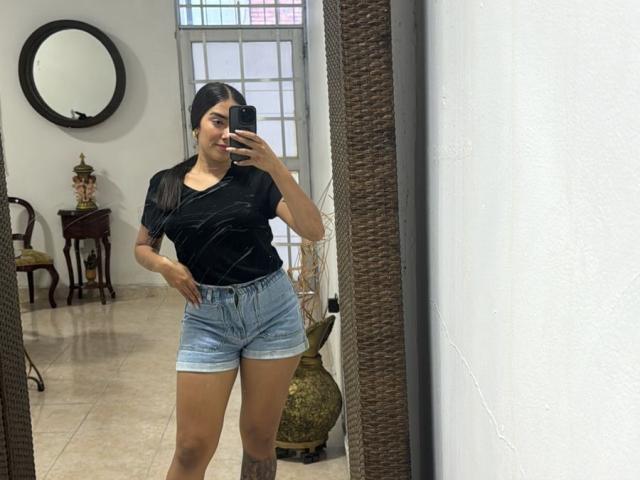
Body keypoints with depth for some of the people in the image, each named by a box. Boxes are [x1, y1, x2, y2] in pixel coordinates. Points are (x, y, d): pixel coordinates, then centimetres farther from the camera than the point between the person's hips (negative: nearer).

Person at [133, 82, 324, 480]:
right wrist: (164, 265, -6)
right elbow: (143, 247, 16)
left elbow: (314, 230, -14)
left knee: (260, 439, 11)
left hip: (272, 311, 0)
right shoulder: (166, 184, 4)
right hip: (207, 318, 1)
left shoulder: (257, 177, -3)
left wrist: (275, 166, -24)